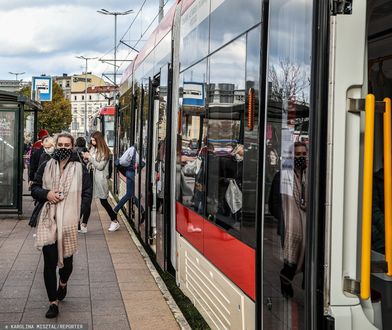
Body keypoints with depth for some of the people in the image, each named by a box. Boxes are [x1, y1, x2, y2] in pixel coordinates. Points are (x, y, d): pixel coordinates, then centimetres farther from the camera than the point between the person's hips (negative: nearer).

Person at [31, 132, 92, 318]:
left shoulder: (80, 169, 3)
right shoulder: (46, 167, 8)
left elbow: (87, 195, 2)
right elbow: (34, 188, 13)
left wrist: (77, 214, -10)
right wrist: (46, 193, -8)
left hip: (70, 221, -1)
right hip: (48, 221, 1)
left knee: (67, 259, 12)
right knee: (49, 262, -4)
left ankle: (63, 283, 45)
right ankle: (53, 302, 4)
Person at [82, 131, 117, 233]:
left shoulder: (105, 152, -9)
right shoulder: (92, 149, 9)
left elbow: (100, 166, -14)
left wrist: (90, 157, -13)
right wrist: (86, 158, -4)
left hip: (100, 179, -6)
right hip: (91, 177, 6)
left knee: (103, 201, 4)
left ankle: (115, 221, 22)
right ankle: (84, 225, 5)